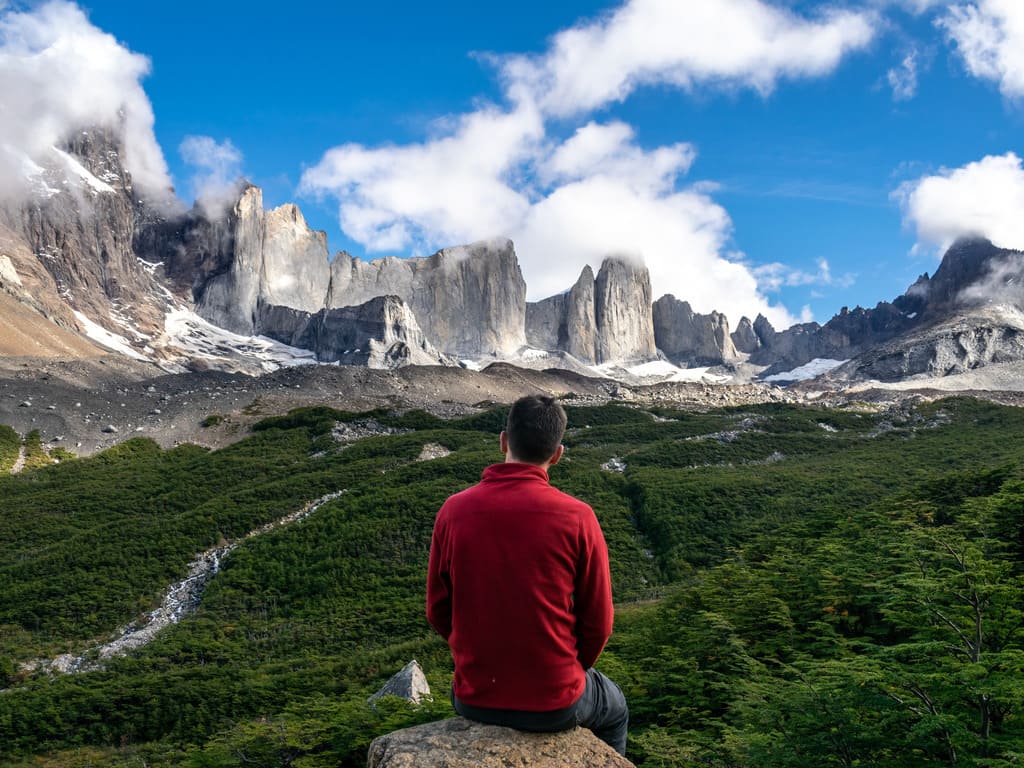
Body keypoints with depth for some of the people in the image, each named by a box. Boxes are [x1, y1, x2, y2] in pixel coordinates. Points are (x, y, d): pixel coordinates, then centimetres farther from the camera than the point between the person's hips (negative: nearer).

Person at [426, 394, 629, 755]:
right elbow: (598, 622, -7)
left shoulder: (454, 511, -9)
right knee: (614, 710, 33)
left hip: (476, 699, 2)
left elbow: (438, 611, 0)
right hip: (554, 704, -2)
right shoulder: (577, 517, -16)